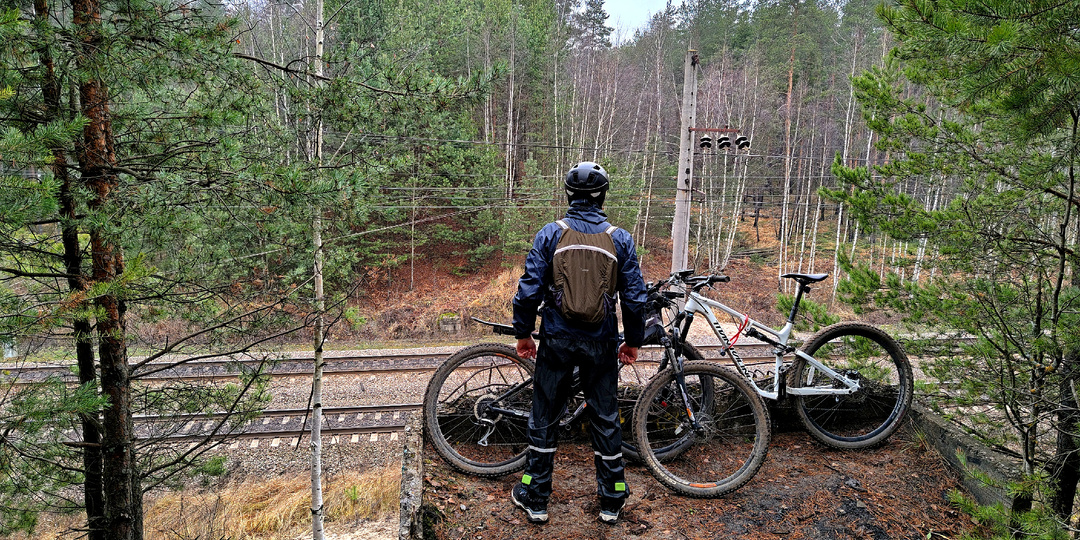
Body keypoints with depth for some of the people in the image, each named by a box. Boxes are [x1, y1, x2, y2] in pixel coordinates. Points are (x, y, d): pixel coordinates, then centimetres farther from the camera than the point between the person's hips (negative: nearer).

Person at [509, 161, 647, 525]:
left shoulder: (550, 234, -7)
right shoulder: (620, 239, -4)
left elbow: (529, 290, -8)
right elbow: (635, 297, -2)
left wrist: (523, 333, 4)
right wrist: (633, 341, 10)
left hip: (557, 340, -1)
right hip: (601, 342, 1)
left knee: (544, 419, 12)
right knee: (606, 419, 13)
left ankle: (535, 498, 22)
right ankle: (612, 500, 25)